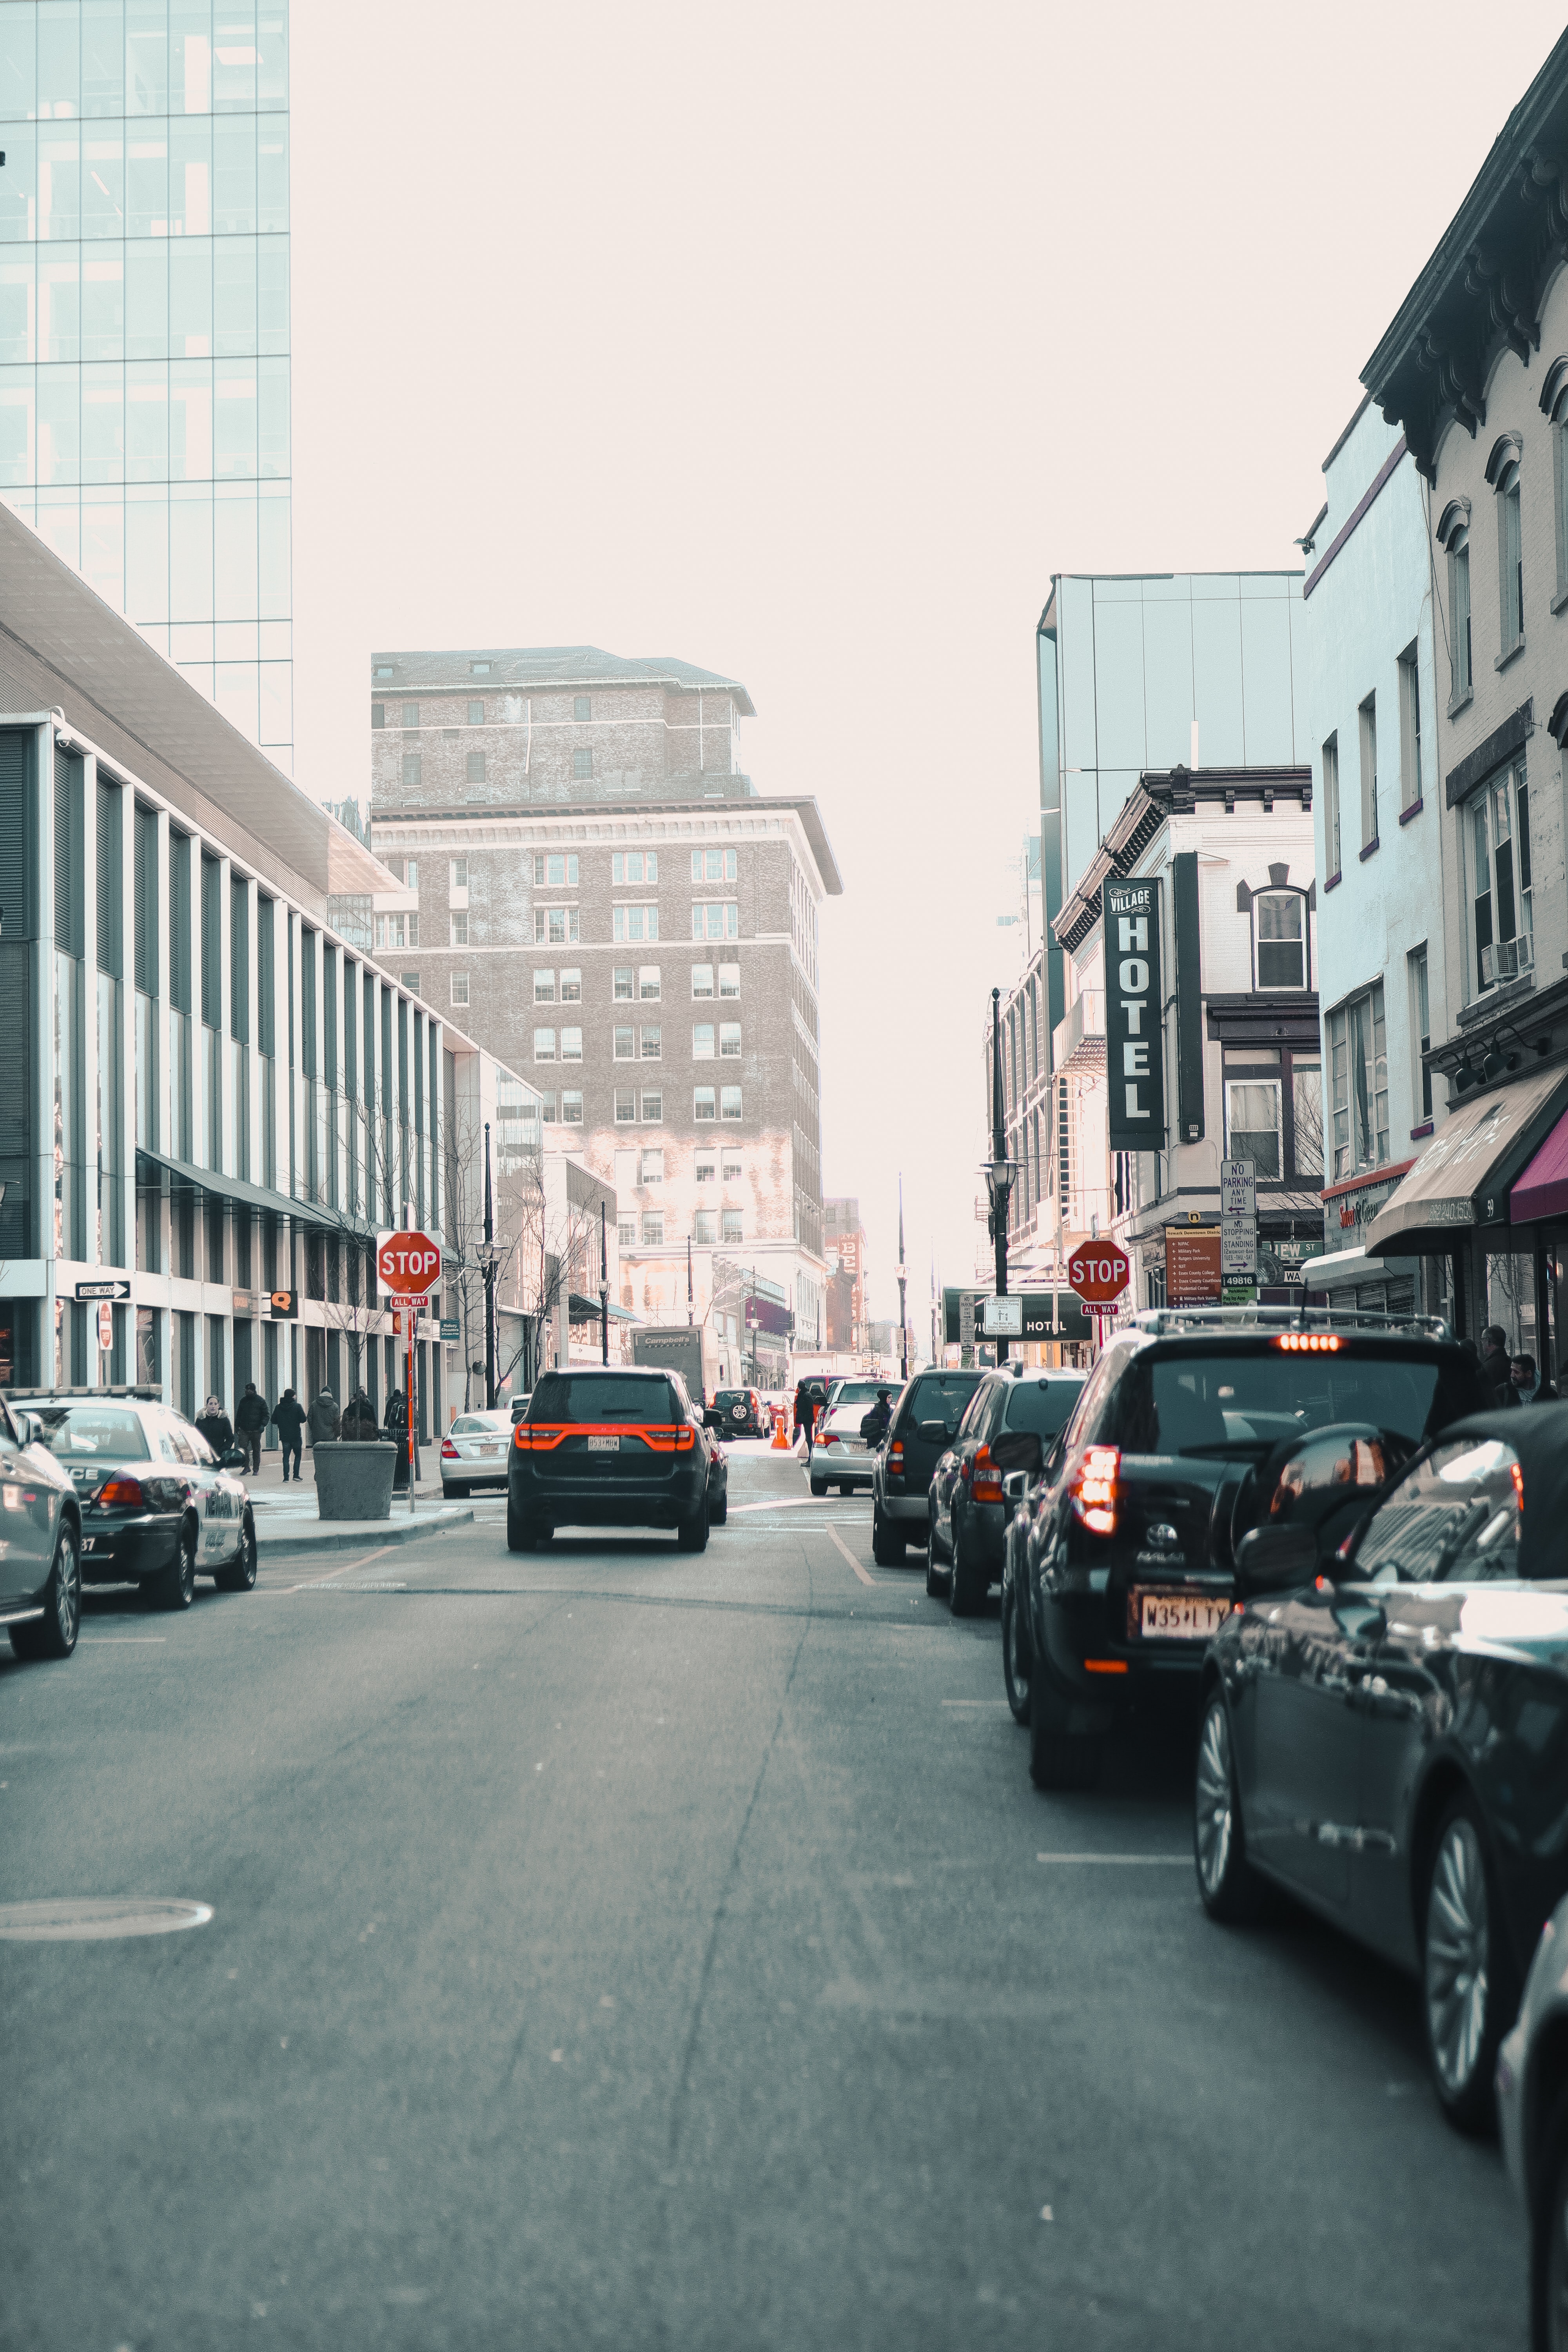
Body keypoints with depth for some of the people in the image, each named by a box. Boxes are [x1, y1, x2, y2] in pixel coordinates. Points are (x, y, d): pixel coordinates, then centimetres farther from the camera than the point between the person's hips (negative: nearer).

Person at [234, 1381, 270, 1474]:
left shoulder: (261, 1401, 2)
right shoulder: (243, 1401, 13)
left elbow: (266, 1415, 2)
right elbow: (239, 1414, 22)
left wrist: (263, 1425, -12)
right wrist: (237, 1425, 13)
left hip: (256, 1431, -2)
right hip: (244, 1431, 2)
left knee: (256, 1451, 4)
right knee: (243, 1448, -12)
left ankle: (256, 1470, 12)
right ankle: (247, 1467, -2)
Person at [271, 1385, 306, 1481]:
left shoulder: (278, 1407, 1)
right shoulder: (297, 1406, -8)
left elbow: (274, 1421, 4)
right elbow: (303, 1420, -9)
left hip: (284, 1436, 2)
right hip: (296, 1436, -2)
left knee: (286, 1456, 7)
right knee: (297, 1455, 13)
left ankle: (286, 1477, 1)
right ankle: (296, 1475, 5)